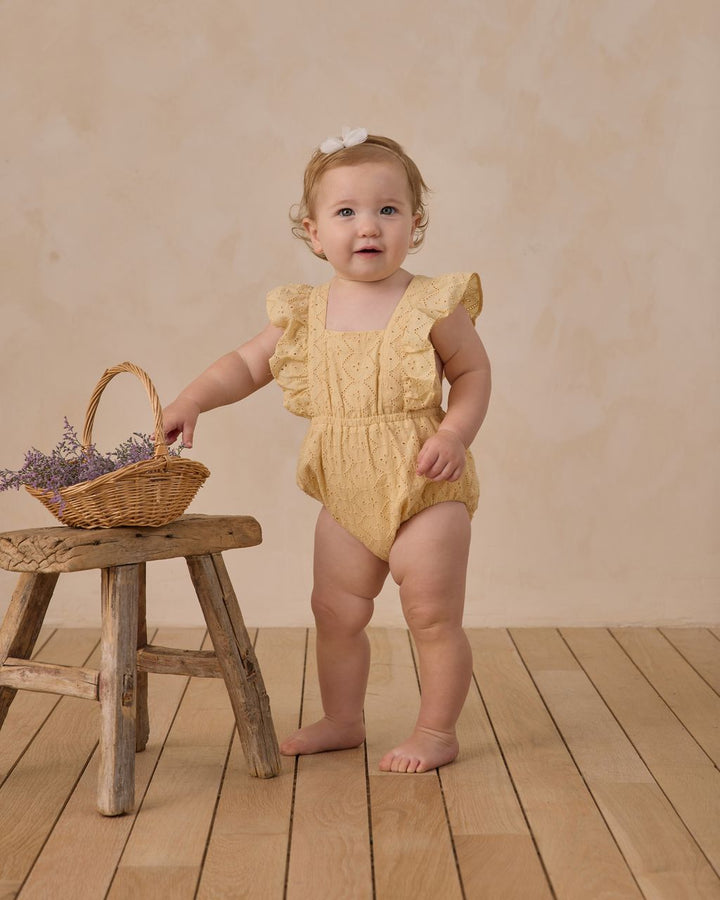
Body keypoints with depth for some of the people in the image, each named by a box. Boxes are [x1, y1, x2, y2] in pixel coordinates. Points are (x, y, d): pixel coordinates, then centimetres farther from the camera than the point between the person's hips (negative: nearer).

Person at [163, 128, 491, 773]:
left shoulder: (433, 306, -10)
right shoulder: (306, 313, 1)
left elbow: (474, 372, -4)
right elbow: (247, 364, 9)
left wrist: (455, 434, -19)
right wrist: (193, 400, -6)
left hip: (426, 490, -4)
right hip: (346, 495, 5)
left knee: (434, 617, 3)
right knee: (335, 612, 15)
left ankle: (437, 732, 21)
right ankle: (342, 721, 34)